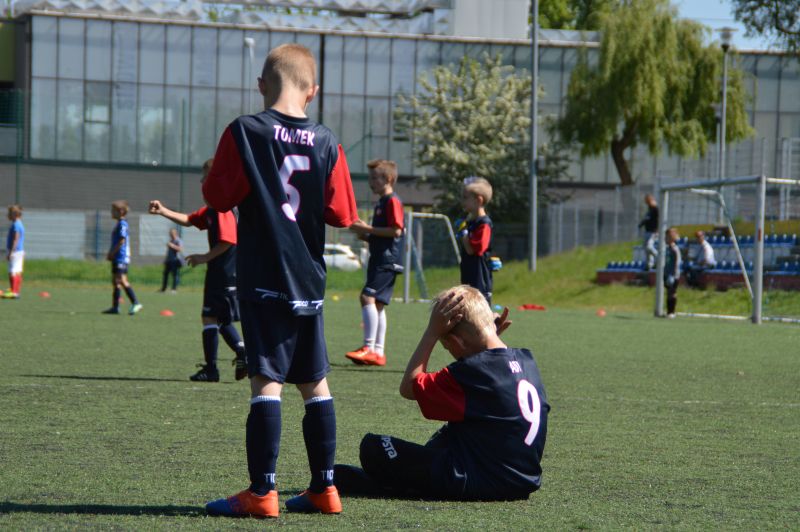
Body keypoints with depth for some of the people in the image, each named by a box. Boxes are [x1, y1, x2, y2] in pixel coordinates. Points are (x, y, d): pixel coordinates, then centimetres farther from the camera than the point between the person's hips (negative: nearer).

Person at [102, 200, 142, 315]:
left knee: (122, 280, -16)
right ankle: (115, 307, 14)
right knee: (115, 281, 11)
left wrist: (111, 254, -15)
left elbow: (121, 241, -19)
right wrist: (111, 254, 16)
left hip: (121, 257, -10)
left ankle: (135, 303, -18)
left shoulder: (122, 224, -12)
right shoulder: (119, 224, 17)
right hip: (117, 258, 10)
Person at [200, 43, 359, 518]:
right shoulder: (326, 143, 2)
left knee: (267, 381, -6)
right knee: (315, 383, 12)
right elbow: (342, 214, 3)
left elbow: (218, 197, -6)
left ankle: (262, 492, -8)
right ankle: (324, 488, 16)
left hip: (264, 280, -4)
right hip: (310, 282, 4)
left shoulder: (245, 132, -8)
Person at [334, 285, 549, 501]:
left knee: (373, 447, -2)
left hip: (477, 484, -9)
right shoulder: (526, 360, 5)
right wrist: (491, 337, 12)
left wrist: (432, 331, -6)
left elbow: (409, 387, -4)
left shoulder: (470, 372, -17)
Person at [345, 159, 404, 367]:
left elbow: (396, 230, -20)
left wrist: (368, 229, -17)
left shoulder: (393, 201, -10)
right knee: (377, 304, 10)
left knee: (368, 297, -19)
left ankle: (369, 347, -21)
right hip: (378, 259, 11)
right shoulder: (381, 202, 20)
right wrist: (365, 235, 10)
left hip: (387, 260, -11)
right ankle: (378, 352, 13)